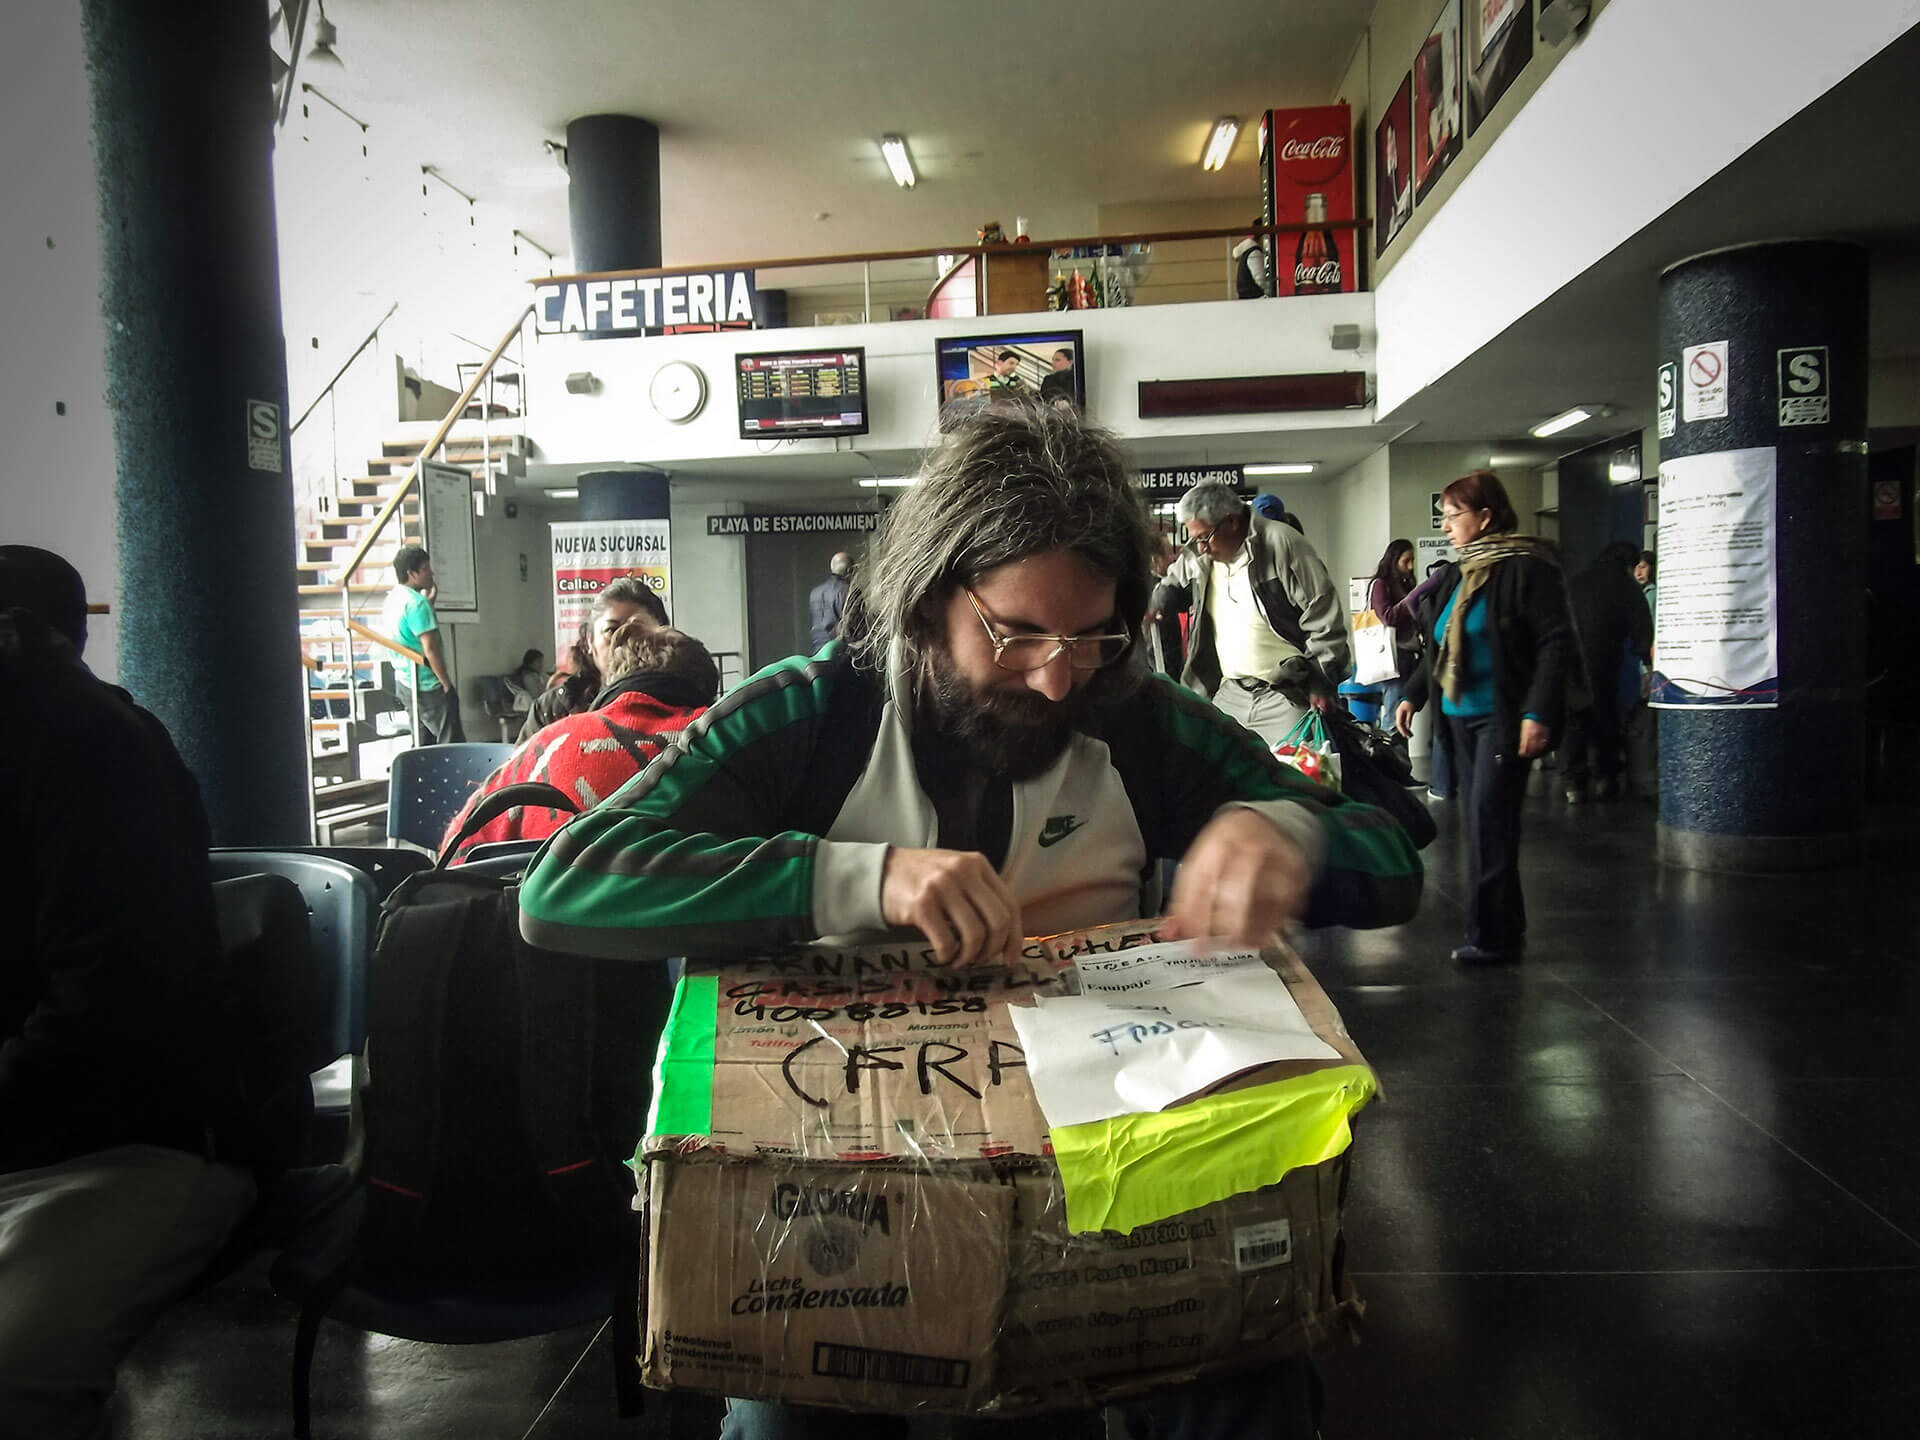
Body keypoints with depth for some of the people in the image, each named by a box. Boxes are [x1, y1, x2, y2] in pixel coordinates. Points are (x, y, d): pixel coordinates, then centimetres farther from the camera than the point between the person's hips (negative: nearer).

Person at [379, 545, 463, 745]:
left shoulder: (392, 599, 10)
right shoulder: (416, 602, -18)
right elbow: (430, 648, -22)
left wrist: (429, 600, 14)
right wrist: (447, 684, -15)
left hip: (405, 682, 9)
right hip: (428, 686, -9)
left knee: (425, 744, 15)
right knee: (452, 744, -6)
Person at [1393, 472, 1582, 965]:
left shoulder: (1527, 568, -9)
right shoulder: (1456, 576, 16)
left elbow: (1556, 643, -15)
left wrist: (1538, 712, -21)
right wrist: (1414, 695, 17)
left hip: (1502, 720, -8)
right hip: (1459, 719, 8)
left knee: (1489, 826, -8)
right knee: (1482, 824, 10)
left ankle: (1491, 937, 0)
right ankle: (1506, 927, 19)